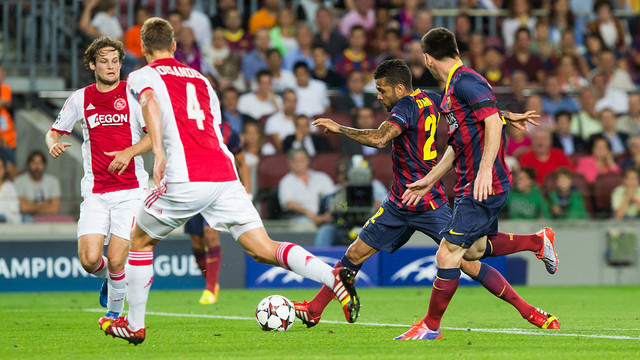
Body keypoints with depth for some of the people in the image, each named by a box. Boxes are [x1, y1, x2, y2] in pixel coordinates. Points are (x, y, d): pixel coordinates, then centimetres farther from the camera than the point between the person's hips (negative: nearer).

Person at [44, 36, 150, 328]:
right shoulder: (80, 99, 8)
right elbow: (54, 132, 18)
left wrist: (129, 152, -20)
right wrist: (54, 144, -5)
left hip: (130, 188, -2)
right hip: (95, 192, 2)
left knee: (116, 260, -11)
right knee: (89, 260, -11)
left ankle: (115, 310, 16)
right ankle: (109, 278, 25)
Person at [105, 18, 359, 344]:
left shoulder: (142, 76, 10)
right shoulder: (200, 79, 28)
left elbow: (150, 101, -14)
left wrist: (159, 153, -24)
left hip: (185, 180, -4)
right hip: (225, 173, 4)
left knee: (140, 241, 20)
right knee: (263, 250, -2)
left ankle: (134, 324, 24)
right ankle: (335, 277, -25)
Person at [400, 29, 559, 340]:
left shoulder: (466, 81, -14)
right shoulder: (452, 89, 17)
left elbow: (493, 122, -25)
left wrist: (485, 171, -31)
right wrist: (429, 181, 27)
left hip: (484, 186, -10)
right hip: (471, 185, 10)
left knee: (448, 253, -7)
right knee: (473, 249, 19)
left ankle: (431, 326, 0)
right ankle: (537, 242, 31)